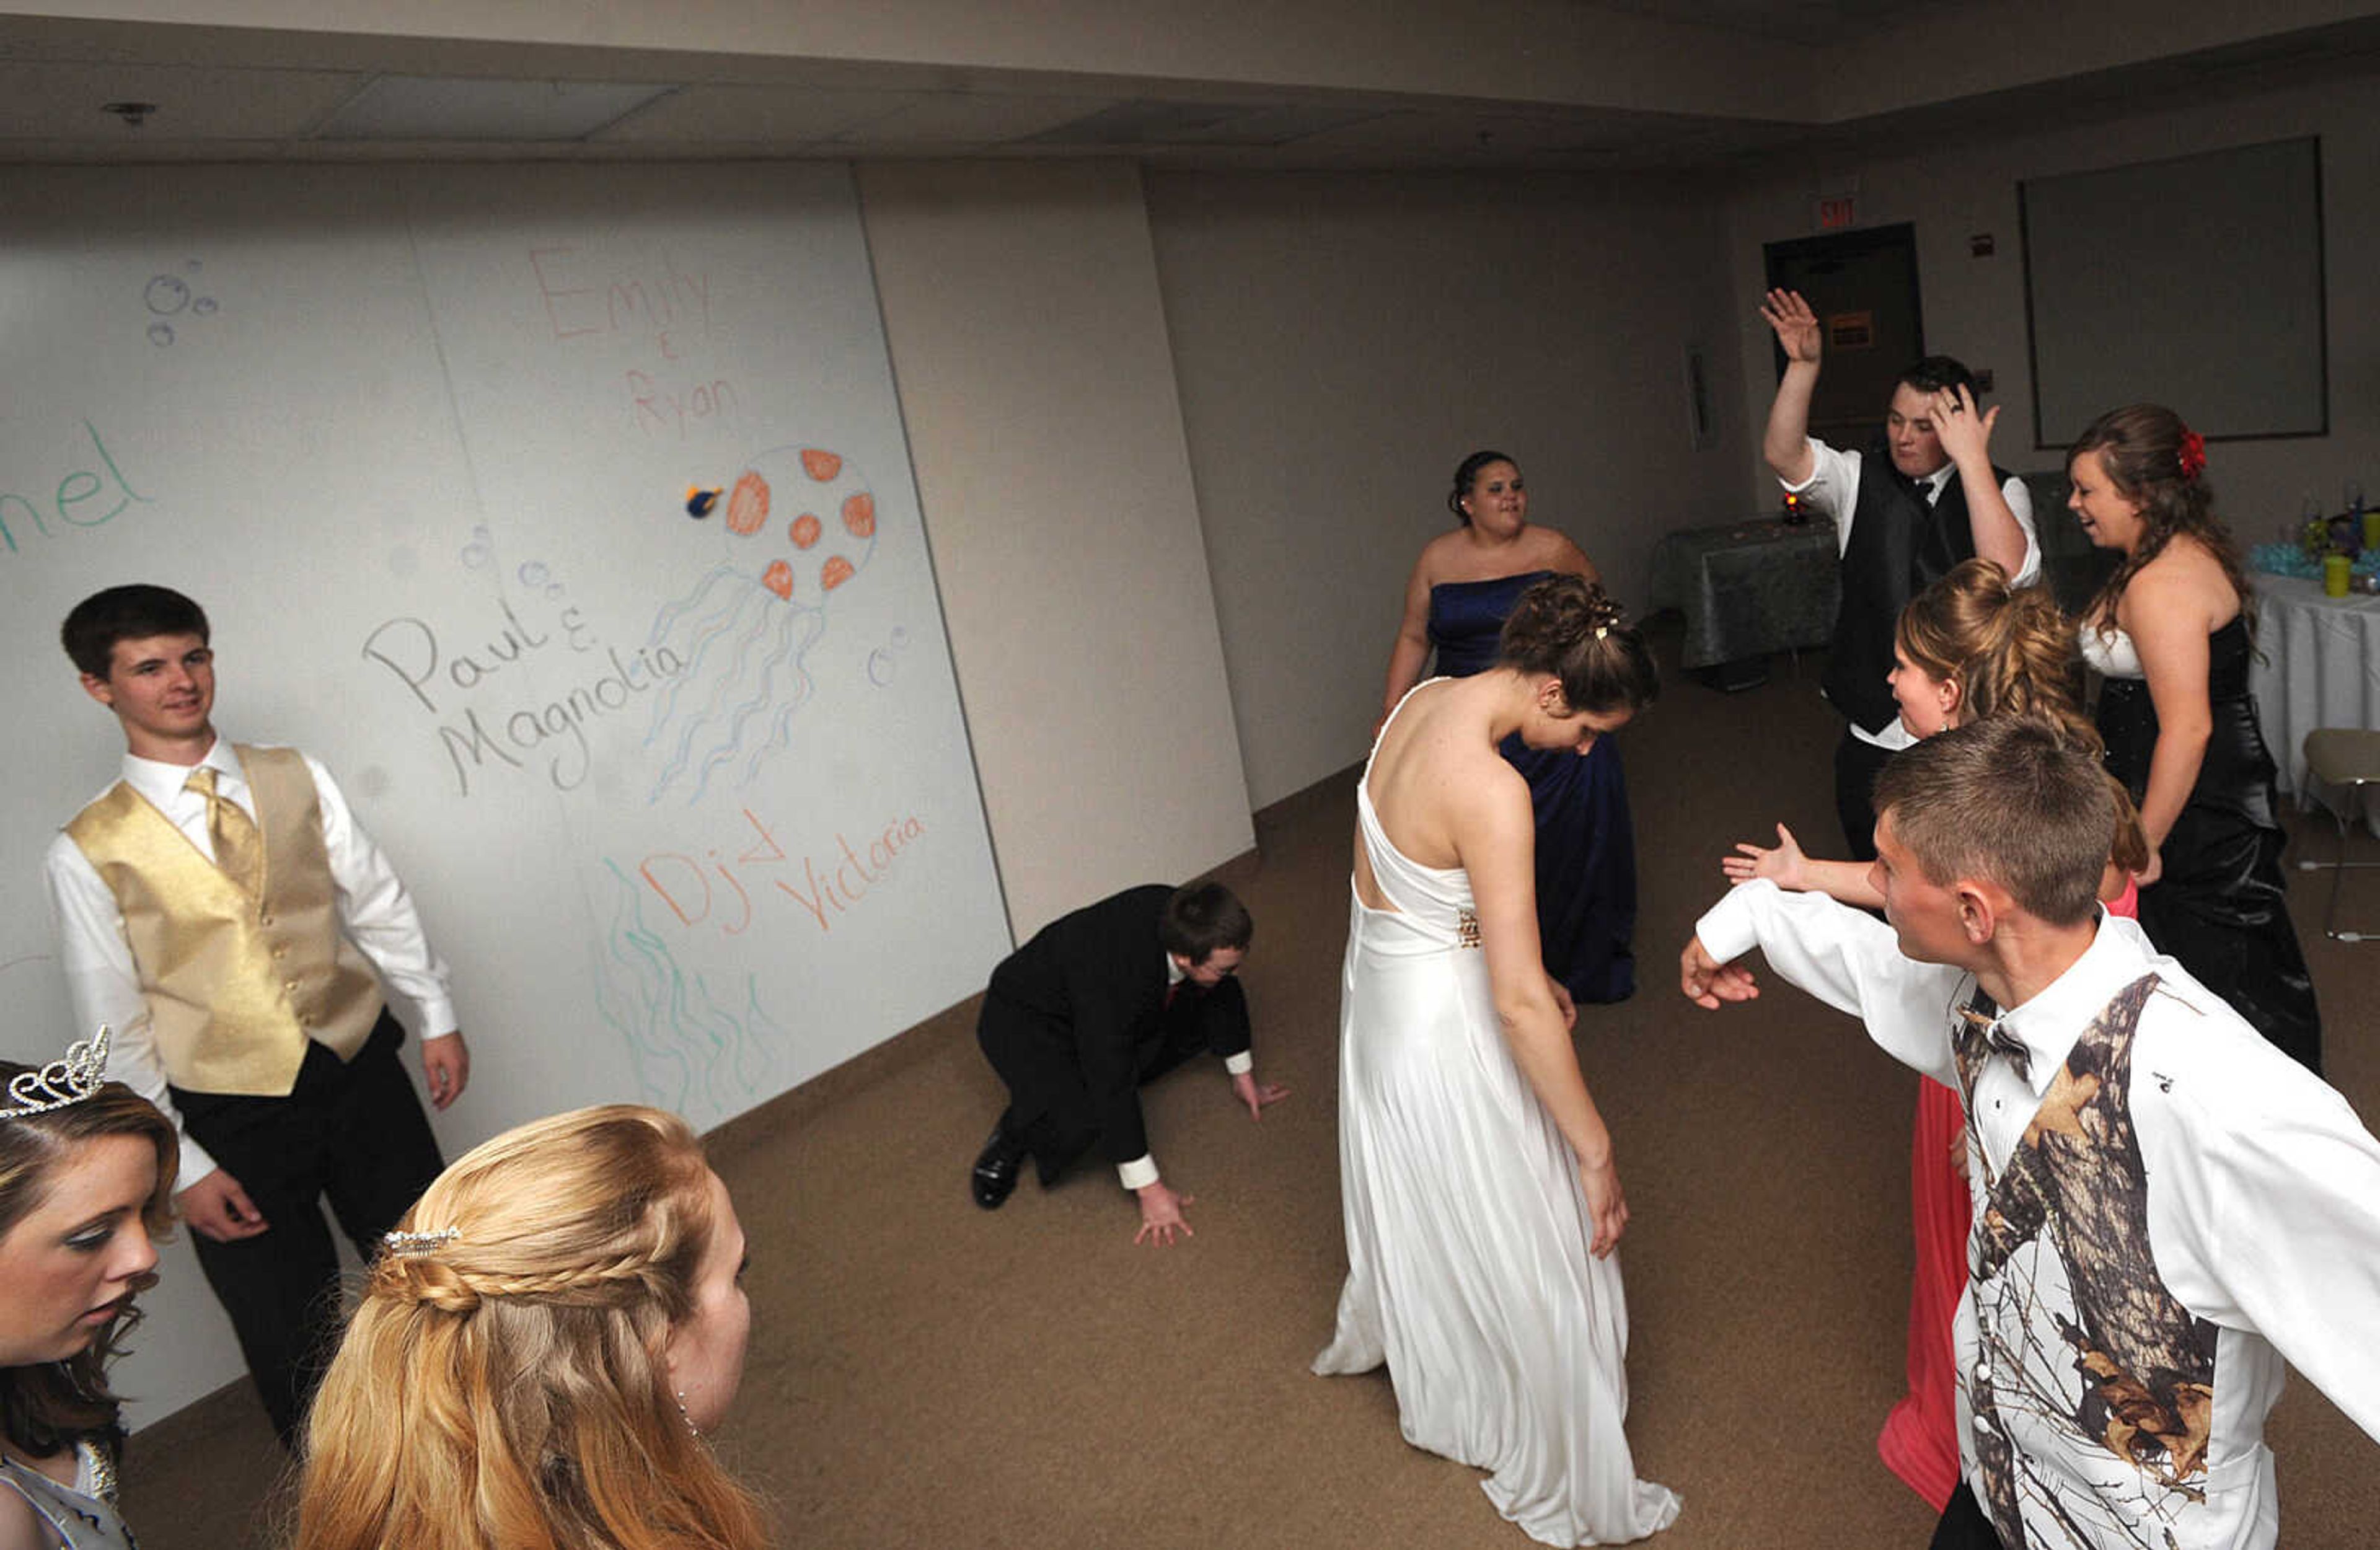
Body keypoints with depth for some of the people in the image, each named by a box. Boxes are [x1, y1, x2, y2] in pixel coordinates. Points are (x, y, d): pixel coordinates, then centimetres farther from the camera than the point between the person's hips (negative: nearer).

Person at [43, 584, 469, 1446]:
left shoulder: (296, 780, 0)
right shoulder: (87, 855, -8)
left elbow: (378, 902, 6)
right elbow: (115, 1033, -6)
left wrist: (437, 1016, 5)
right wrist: (181, 1167, -7)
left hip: (361, 1074, 3)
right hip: (235, 1123, -2)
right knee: (295, 1342, 10)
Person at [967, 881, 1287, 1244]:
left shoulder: (1186, 922, -22)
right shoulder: (1113, 974, -41)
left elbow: (1223, 991, -1)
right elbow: (1113, 1090, -34)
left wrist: (1243, 1075, 10)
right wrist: (1149, 1189, -27)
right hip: (1023, 1019, -7)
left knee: (1218, 1004, -2)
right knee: (1077, 1123, -33)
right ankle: (1013, 1135, -1)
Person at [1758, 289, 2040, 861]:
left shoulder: (2001, 490, -2)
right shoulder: (1860, 478, 2)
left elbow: (2009, 571, -23)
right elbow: (1784, 455, -17)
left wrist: (1972, 461, -26)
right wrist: (1803, 365, -29)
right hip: (1874, 737, 2)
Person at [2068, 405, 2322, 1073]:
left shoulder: (2161, 585, -25)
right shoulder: (2190, 552, 8)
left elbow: (2187, 729, -29)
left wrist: (2145, 844, -23)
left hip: (2193, 817, -11)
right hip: (2223, 803, 11)